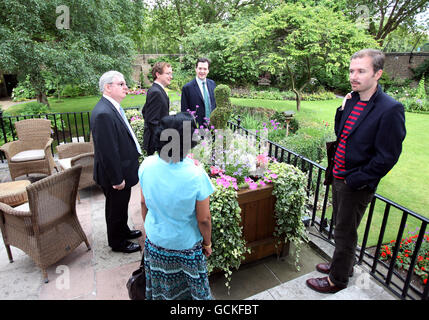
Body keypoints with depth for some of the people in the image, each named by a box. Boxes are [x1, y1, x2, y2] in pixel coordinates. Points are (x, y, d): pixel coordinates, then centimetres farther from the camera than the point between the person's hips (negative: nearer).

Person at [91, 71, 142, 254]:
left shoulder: (113, 107, 5)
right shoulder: (103, 113, -27)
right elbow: (107, 152, -28)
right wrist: (117, 179, -22)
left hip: (122, 171, 9)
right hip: (114, 175, -9)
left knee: (122, 205, 26)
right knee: (115, 208, 12)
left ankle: (123, 230, 48)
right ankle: (117, 242, 33)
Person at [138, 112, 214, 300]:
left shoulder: (147, 165, -19)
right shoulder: (196, 175, -31)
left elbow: (144, 203, -3)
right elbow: (204, 219, -19)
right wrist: (207, 243, 0)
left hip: (154, 240, 4)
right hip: (186, 245, -3)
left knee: (160, 287, 29)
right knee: (188, 287, 25)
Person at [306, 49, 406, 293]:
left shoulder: (390, 109, -20)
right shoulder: (352, 101, 4)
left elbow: (387, 157, -20)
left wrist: (355, 181, -17)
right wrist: (342, 110, -1)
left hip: (357, 186, -8)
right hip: (339, 176, 8)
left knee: (345, 234, 9)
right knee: (340, 226, 24)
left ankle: (337, 280, 31)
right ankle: (344, 265, 47)